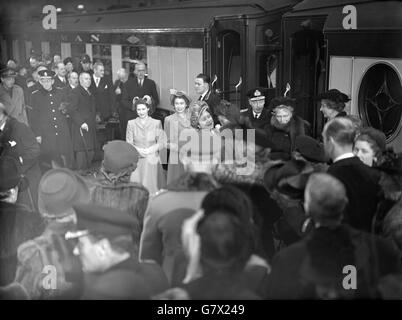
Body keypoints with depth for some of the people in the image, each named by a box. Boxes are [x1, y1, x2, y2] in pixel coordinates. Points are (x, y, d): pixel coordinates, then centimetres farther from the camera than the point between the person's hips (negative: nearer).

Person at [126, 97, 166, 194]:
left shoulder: (156, 123, 3)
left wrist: (149, 150, -15)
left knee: (152, 185, -2)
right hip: (136, 161, 0)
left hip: (152, 160, 0)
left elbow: (161, 143, 1)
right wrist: (138, 150, -16)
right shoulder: (131, 123, 5)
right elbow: (128, 143, 3)